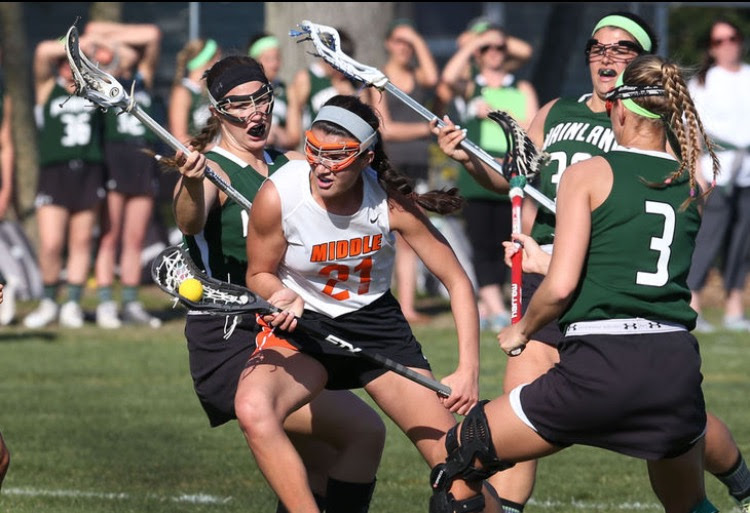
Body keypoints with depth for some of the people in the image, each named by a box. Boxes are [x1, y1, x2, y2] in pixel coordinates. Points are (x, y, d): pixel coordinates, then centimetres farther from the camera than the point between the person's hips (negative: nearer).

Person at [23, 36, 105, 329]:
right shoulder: (47, 87, 6)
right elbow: (43, 52, -11)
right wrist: (79, 45, -7)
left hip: (89, 173, 3)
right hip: (54, 172, -3)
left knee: (82, 242, 2)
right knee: (50, 244, -9)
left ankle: (73, 305, 10)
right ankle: (48, 302, 8)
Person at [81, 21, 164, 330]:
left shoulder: (143, 78, 18)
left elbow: (152, 35, 9)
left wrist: (114, 36, 7)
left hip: (144, 162, 4)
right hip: (112, 161, -4)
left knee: (135, 240, 4)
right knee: (109, 237, -7)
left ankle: (131, 304, 7)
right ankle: (105, 304, -8)